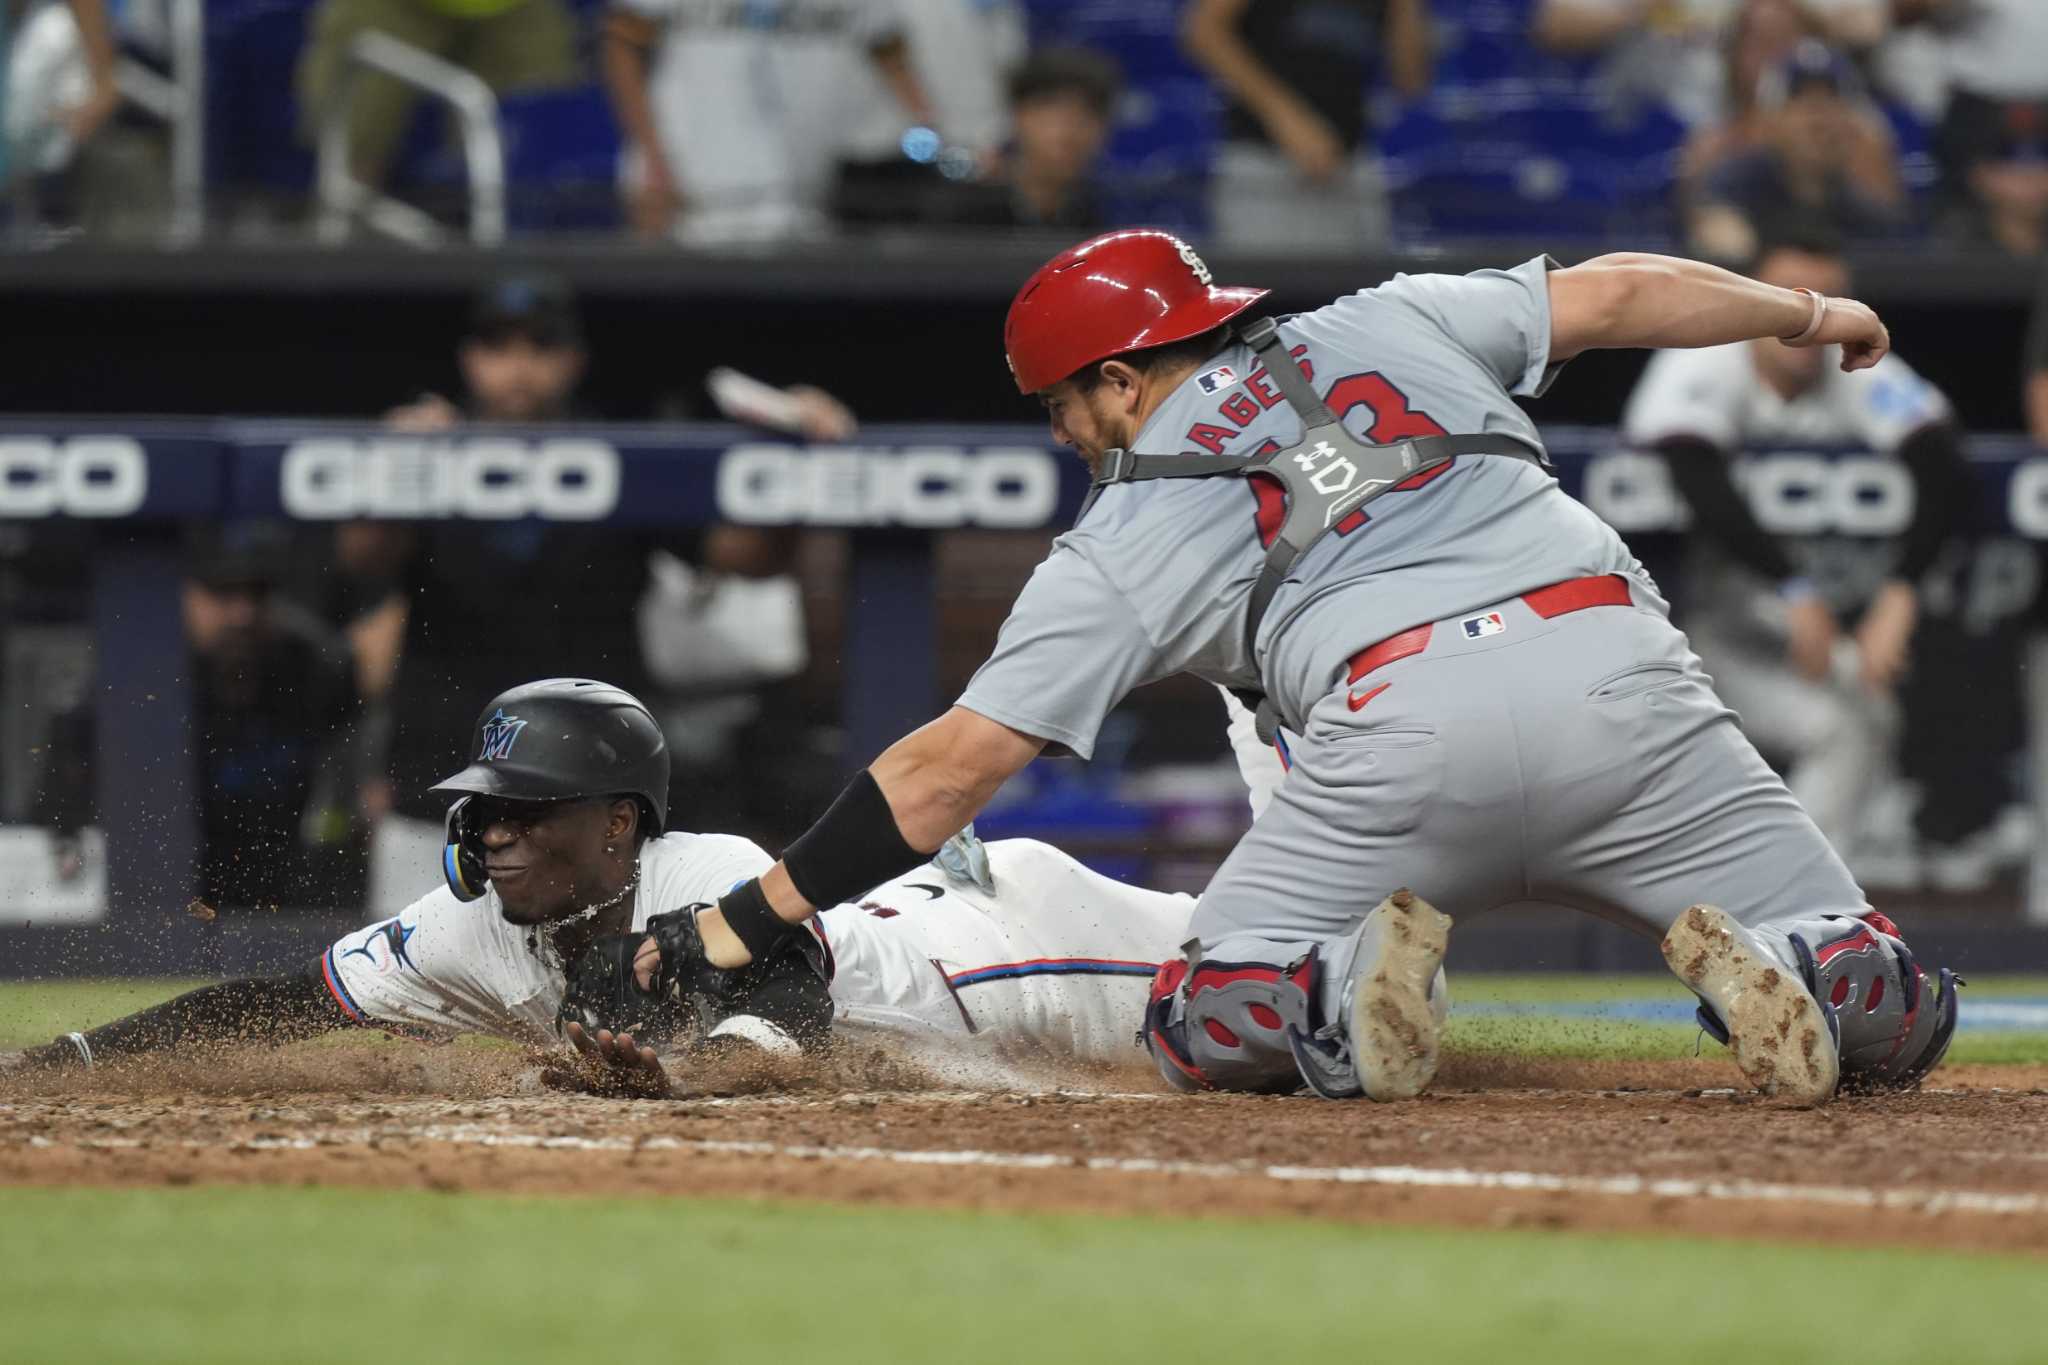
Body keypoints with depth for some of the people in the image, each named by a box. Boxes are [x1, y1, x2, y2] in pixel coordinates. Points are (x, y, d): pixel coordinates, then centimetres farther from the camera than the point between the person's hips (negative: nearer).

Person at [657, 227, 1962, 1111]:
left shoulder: (1121, 543, 19)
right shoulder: (1388, 325, 28)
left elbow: (948, 770, 16)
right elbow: (1616, 292, 29)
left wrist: (749, 923, 20)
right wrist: (1805, 312, 46)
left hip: (1407, 722, -2)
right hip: (1620, 669, 3)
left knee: (1198, 1022, 19)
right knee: (1897, 1016, 12)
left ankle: (1353, 990, -14)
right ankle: (1761, 970, -23)